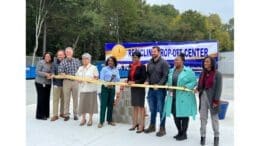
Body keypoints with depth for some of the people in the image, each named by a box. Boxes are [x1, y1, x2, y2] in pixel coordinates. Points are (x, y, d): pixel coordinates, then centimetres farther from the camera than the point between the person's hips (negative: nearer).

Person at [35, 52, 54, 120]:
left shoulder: (51, 64, 9)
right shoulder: (41, 62, -7)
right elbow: (37, 71, -11)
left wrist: (51, 75, -7)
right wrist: (45, 74, -20)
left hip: (48, 83, 6)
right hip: (40, 83, -6)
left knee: (47, 98, 8)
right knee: (41, 98, -4)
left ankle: (46, 114, 18)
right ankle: (40, 115, 3)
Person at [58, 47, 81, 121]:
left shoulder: (77, 61, 6)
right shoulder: (63, 62, 1)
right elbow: (60, 72, -9)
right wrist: (66, 75, -25)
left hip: (76, 81, 1)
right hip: (66, 81, -1)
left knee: (75, 98, 7)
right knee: (66, 99, 4)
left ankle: (75, 114, 18)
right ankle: (66, 115, 13)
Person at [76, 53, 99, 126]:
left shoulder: (93, 68, 1)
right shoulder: (80, 68, 16)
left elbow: (96, 77, -2)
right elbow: (77, 77, 17)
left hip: (91, 89, -4)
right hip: (82, 88, 4)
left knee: (90, 103, 0)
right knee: (82, 103, 3)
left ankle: (90, 119, 13)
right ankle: (83, 118, 17)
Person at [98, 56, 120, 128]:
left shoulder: (116, 70, 9)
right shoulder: (104, 69, -2)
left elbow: (118, 80, 1)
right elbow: (101, 79, -8)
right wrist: (107, 84, -21)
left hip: (112, 88, 4)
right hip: (105, 88, -4)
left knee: (110, 104, 9)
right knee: (103, 104, -6)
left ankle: (109, 120, 19)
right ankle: (101, 121, -2)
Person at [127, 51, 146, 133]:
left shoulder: (142, 66, -10)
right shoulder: (131, 66, 9)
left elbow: (144, 79, -14)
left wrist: (134, 82, -21)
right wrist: (128, 82, -5)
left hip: (140, 88, -7)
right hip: (133, 88, 7)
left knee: (141, 106, -1)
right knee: (135, 107, 14)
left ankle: (141, 126, 5)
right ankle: (135, 124, 24)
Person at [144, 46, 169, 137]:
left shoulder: (163, 63, -7)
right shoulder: (149, 63, 12)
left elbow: (165, 76, -13)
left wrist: (158, 85, -21)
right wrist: (147, 81, -4)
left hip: (160, 89, -6)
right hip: (151, 89, 6)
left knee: (161, 109, 1)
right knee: (152, 109, 16)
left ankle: (162, 128, 11)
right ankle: (152, 126, 29)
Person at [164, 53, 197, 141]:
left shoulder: (188, 71, -6)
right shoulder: (171, 71, 12)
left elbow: (194, 82, -7)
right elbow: (168, 82, 18)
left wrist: (186, 87, -20)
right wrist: (168, 86, -2)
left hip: (184, 97, -6)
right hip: (173, 97, 6)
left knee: (184, 115, 2)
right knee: (175, 115, 10)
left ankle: (184, 134, 15)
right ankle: (179, 132, 26)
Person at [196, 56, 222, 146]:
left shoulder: (217, 74, -8)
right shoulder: (202, 74, 7)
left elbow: (219, 88, -10)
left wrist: (216, 100, -15)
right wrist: (197, 89, -10)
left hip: (212, 99, -4)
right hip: (203, 98, 5)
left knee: (214, 118, 9)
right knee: (203, 118, 8)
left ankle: (216, 137, 24)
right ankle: (203, 136, 19)